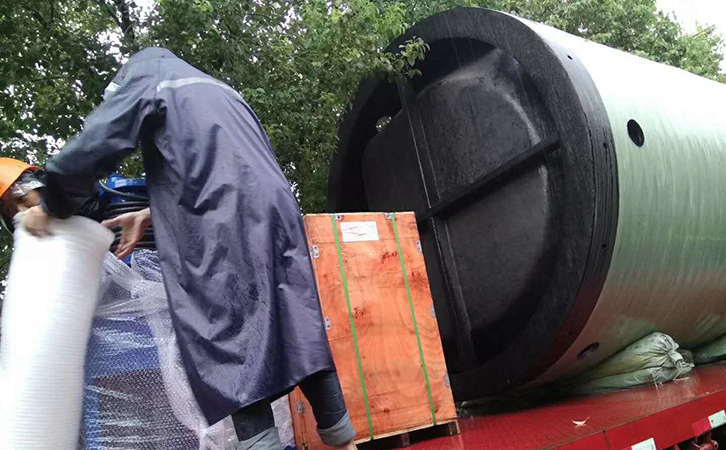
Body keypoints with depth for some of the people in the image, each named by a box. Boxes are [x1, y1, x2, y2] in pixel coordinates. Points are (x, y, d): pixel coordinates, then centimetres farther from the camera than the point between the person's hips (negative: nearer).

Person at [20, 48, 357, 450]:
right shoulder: (221, 90, 34)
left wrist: (50, 206, 16)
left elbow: (92, 147, 0)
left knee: (229, 338, -8)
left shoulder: (145, 79, 15)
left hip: (218, 232, -6)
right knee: (299, 327, 5)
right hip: (272, 212, 7)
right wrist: (150, 215, 31)